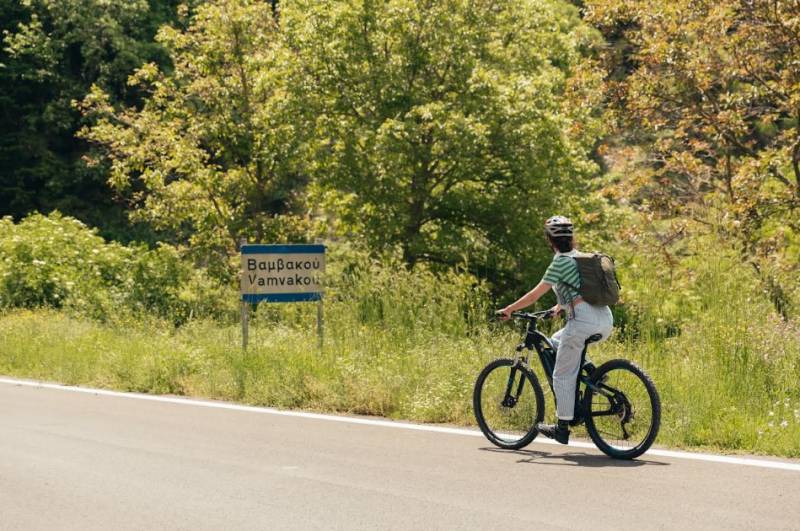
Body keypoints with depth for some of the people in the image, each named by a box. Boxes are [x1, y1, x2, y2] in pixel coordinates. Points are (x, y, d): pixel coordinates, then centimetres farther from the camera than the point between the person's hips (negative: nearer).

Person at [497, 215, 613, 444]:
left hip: (584, 320, -8)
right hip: (605, 320, 8)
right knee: (557, 341, 29)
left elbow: (535, 295, -4)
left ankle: (563, 428, 5)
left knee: (563, 374, 2)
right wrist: (558, 308, 46)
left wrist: (508, 310, 6)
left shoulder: (560, 262, -5)